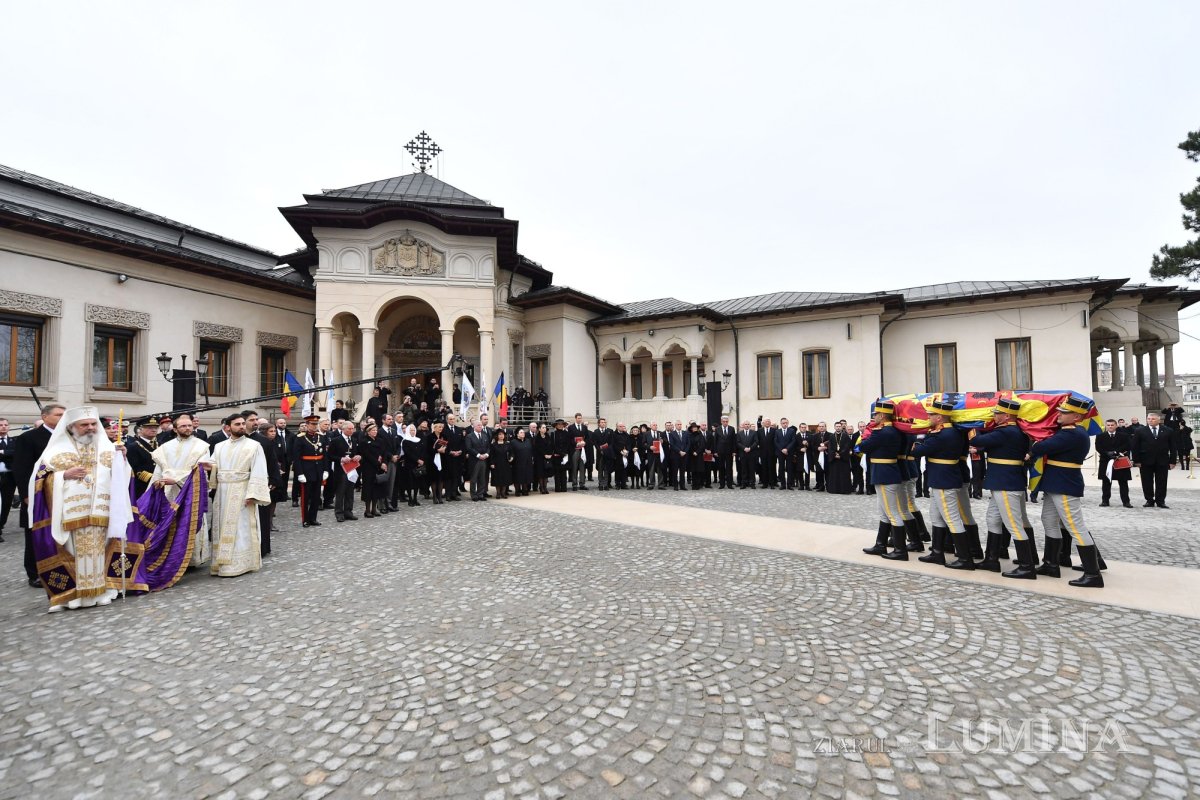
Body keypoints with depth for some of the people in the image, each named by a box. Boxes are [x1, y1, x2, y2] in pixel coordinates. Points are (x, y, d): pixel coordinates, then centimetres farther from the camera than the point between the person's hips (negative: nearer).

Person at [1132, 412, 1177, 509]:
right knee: (1147, 483, 4)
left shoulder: (1168, 431, 5)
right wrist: (1136, 461, -6)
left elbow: (1172, 447, 5)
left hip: (1162, 461, 1)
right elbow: (1135, 447, 0)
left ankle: (1160, 501, 15)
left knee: (1161, 483, 6)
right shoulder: (1140, 431, 0)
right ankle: (1149, 500, 13)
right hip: (1146, 461, -1)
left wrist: (1172, 461, 0)